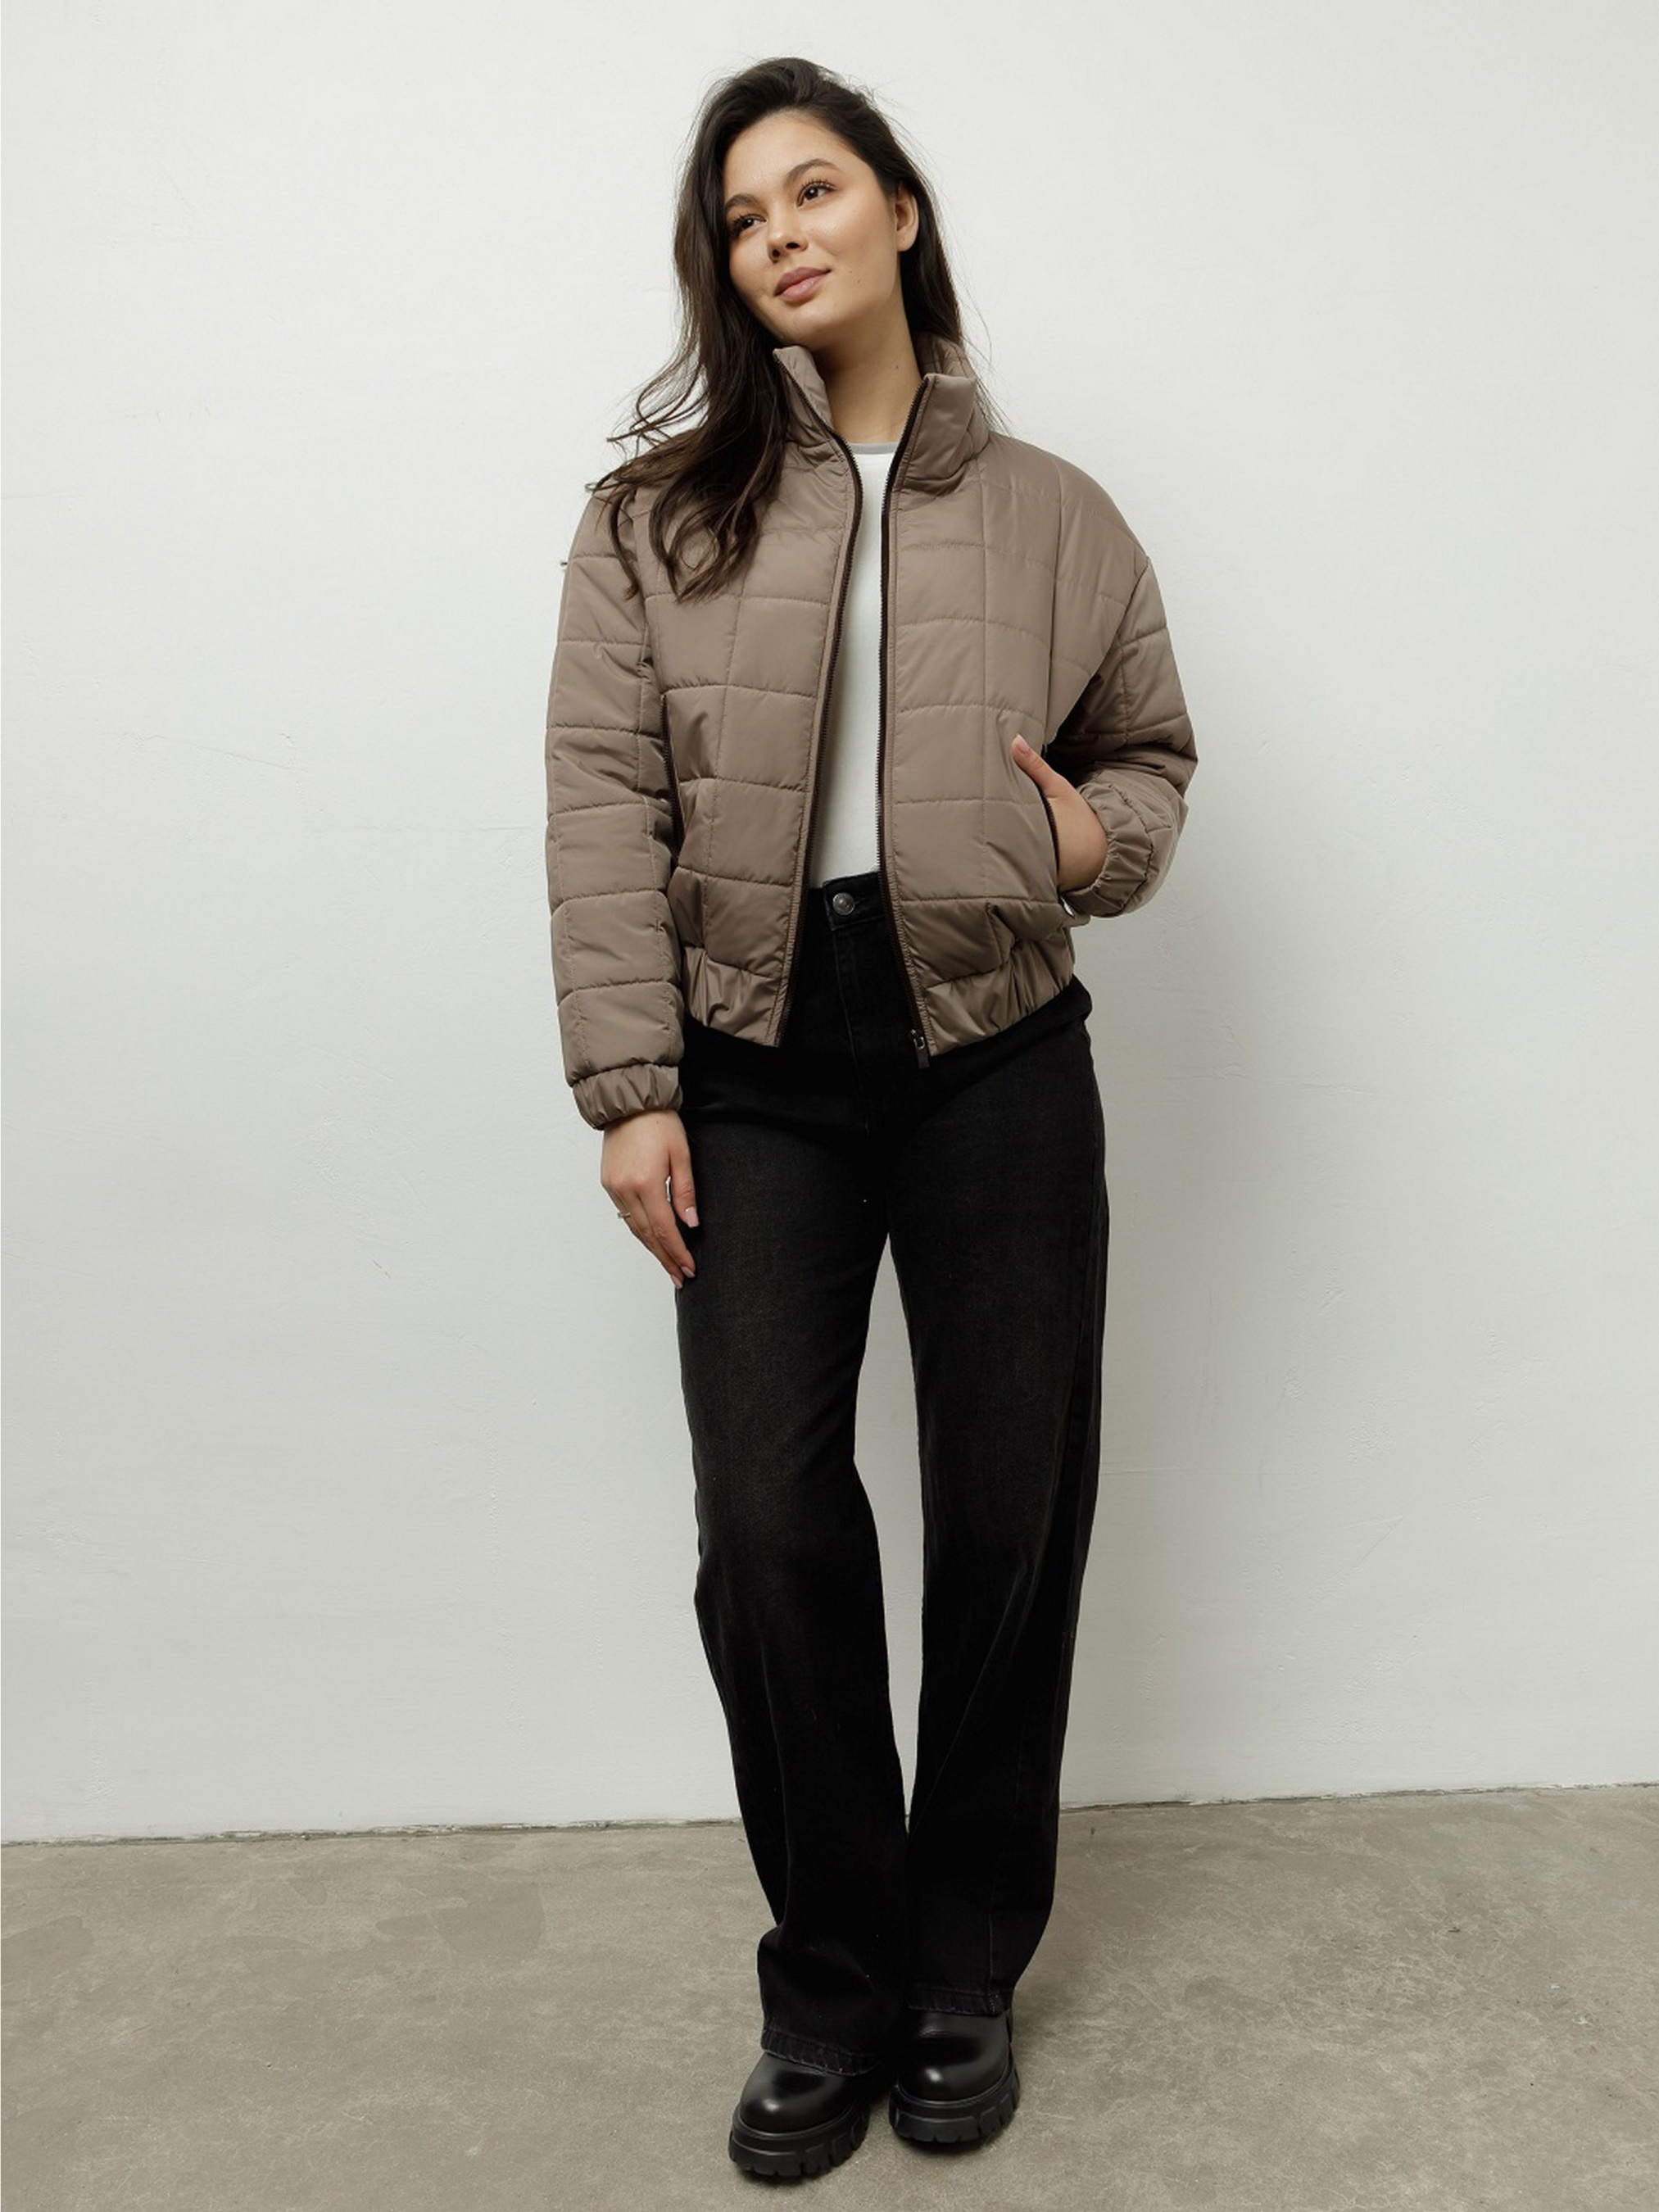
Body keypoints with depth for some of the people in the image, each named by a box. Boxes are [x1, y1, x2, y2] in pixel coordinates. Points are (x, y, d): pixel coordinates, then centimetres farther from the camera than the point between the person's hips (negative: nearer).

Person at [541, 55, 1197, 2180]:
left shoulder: (1053, 514, 8)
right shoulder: (652, 516, 5)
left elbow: (1154, 746, 18)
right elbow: (603, 808, -1)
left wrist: (1104, 837, -6)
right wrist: (631, 1087, -9)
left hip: (999, 1064, 1)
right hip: (756, 1070, 0)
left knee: (1012, 1510, 6)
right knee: (768, 1522, -3)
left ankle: (964, 1968, 27)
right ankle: (831, 1986, 20)